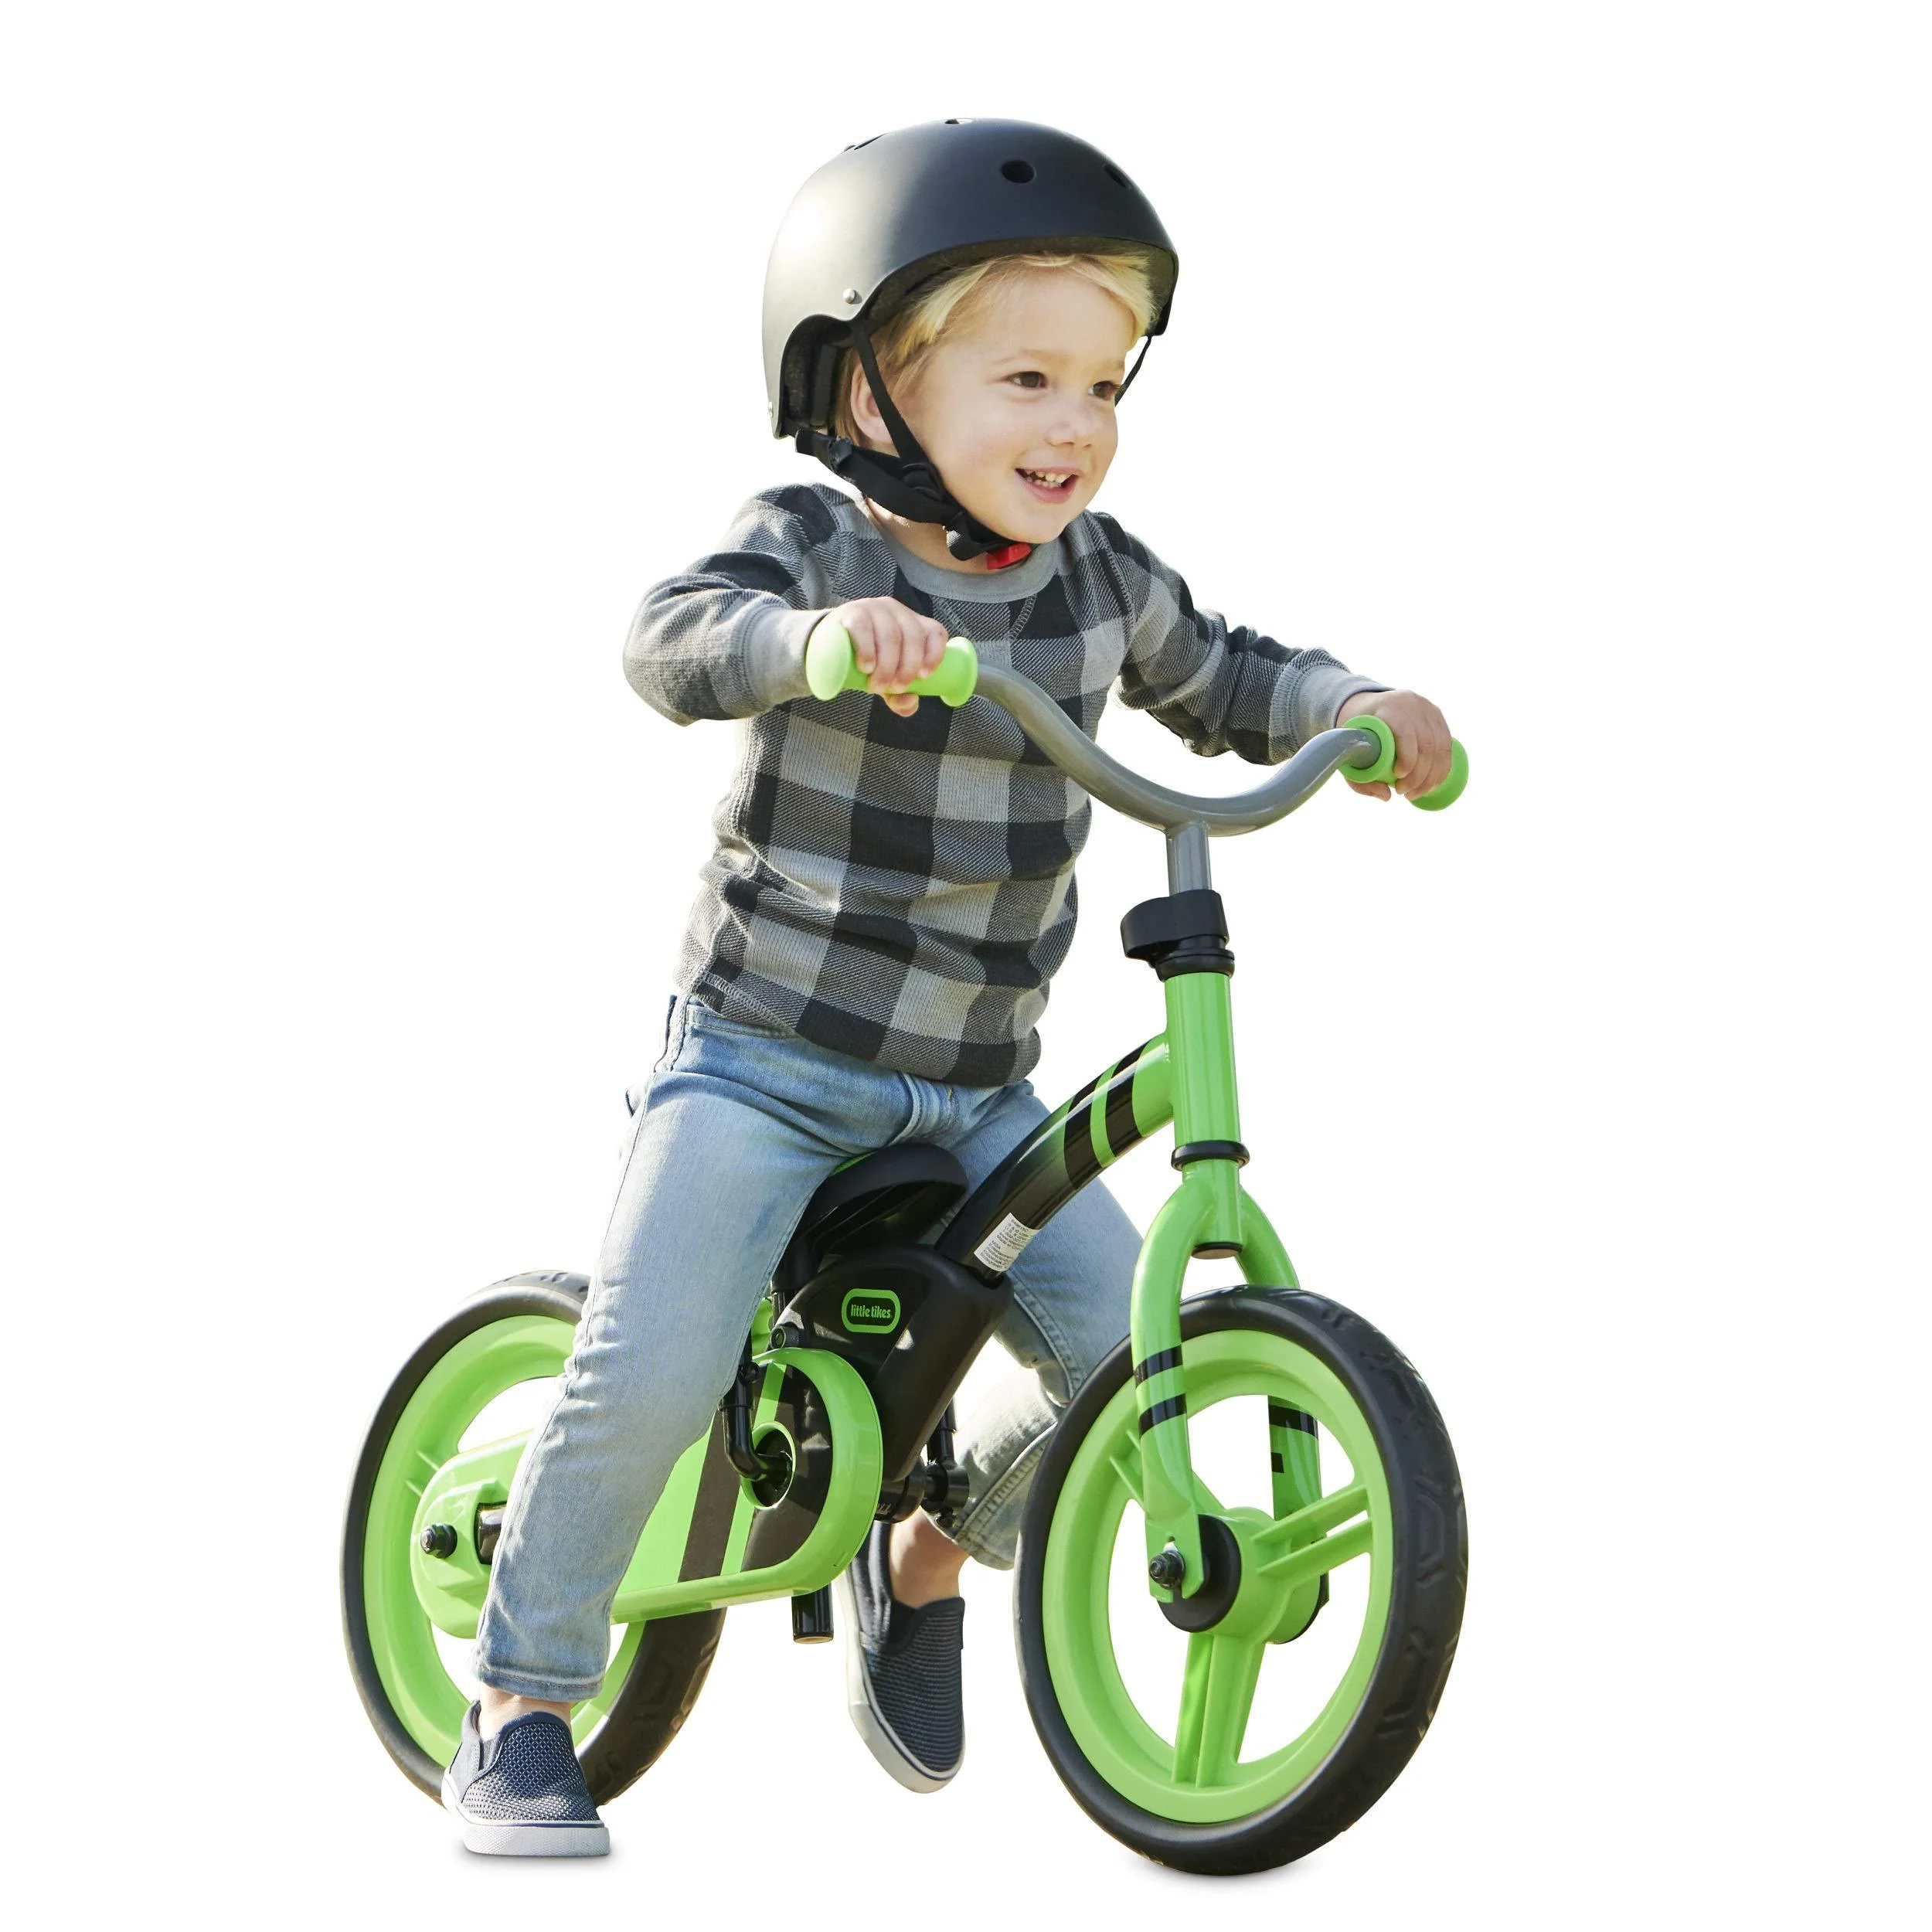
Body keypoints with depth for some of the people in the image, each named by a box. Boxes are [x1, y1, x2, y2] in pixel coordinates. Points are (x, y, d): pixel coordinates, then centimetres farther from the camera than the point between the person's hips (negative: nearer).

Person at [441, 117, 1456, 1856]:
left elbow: (1214, 680, 21)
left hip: (975, 1089, 5)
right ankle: (519, 1714, 2)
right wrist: (818, 632, -52)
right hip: (765, 1055, -5)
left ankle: (928, 1554, 23)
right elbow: (677, 638, -33)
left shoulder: (1102, 575, 2)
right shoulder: (814, 542, -14)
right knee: (648, 1378, -17)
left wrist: (1361, 708, 4)